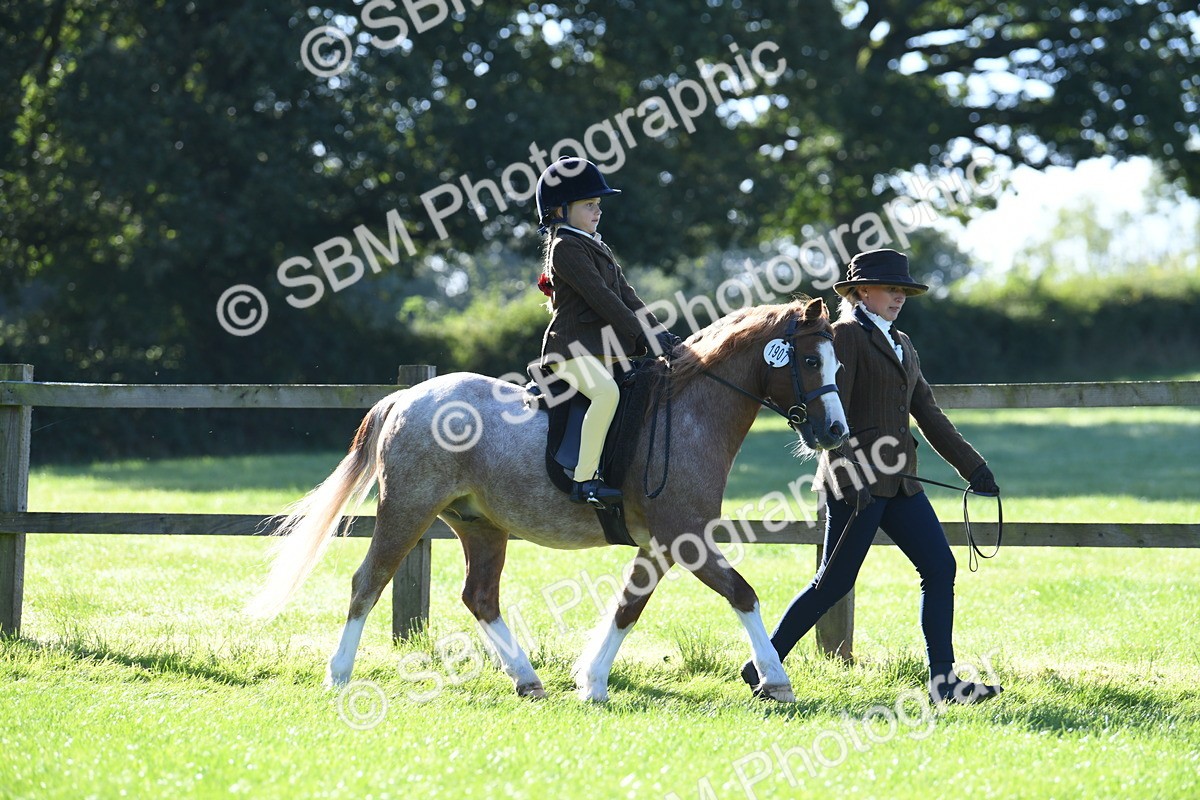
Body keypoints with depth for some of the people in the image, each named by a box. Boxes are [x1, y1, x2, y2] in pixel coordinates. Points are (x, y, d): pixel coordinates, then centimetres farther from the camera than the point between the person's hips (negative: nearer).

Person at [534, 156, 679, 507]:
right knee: (606, 391, -35)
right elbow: (600, 297, -16)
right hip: (572, 348, -10)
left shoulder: (597, 248, 23)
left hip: (604, 347, 11)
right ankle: (585, 480, -37)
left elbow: (625, 295, 17)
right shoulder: (566, 248, -8)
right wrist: (644, 337, -19)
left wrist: (659, 332, 4)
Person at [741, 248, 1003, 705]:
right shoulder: (847, 334, -6)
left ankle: (943, 682, -1)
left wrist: (973, 468, 18)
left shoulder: (901, 345, 20)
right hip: (857, 480, -8)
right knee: (836, 581, -5)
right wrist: (848, 475, -26)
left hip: (899, 480, 8)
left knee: (940, 568, -2)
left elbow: (929, 415, 22)